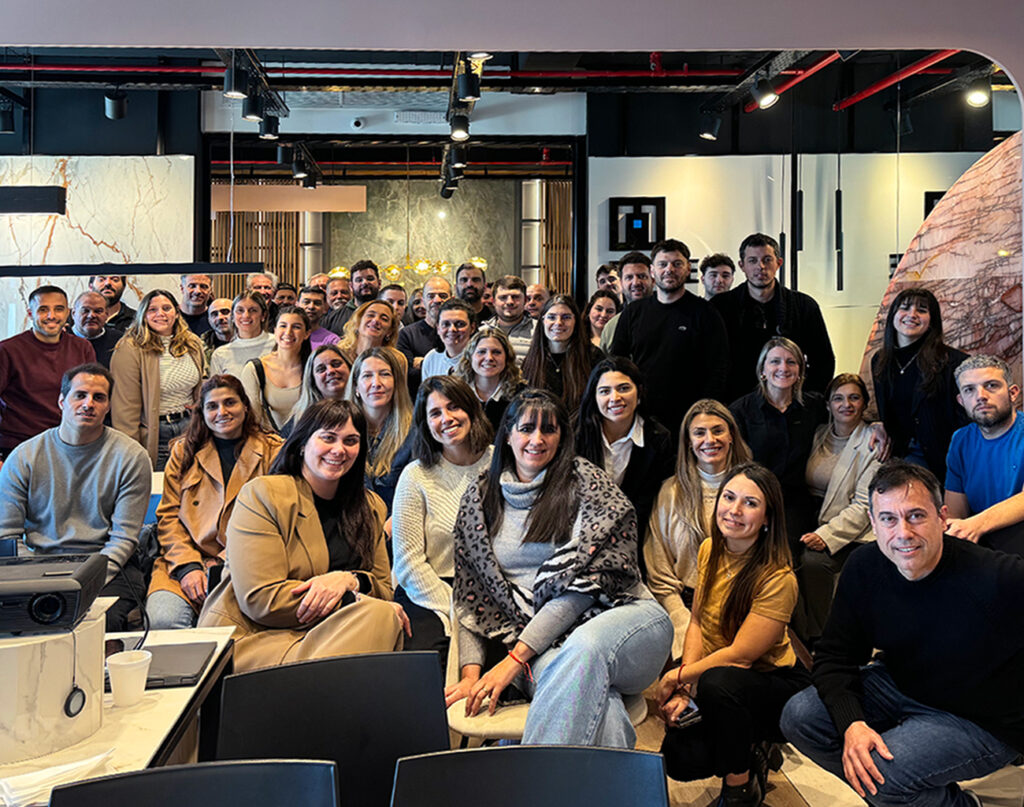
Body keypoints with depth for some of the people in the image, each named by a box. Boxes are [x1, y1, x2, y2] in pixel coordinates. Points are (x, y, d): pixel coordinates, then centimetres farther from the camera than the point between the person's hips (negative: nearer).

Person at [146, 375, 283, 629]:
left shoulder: (273, 452, 9)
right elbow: (168, 517, 11)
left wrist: (224, 564, -8)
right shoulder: (183, 451, 17)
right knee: (162, 618, -28)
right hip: (182, 562, 2)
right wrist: (187, 566, -7)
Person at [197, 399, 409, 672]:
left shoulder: (371, 507, 15)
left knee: (383, 617, -29)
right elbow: (259, 600, -15)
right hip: (251, 638, -6)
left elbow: (383, 588, 11)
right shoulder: (261, 494, -6)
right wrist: (351, 599, -16)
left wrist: (349, 579, -13)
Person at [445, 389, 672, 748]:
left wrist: (514, 658, -15)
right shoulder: (479, 497, 13)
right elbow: (469, 596, 11)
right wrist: (471, 672, -5)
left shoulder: (586, 482, 0)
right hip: (541, 641, 2)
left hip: (620, 615, -1)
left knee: (584, 647, -39)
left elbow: (582, 583, -9)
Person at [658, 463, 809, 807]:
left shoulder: (777, 579, -25)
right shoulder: (710, 550, -3)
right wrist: (683, 690, -8)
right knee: (678, 758, -14)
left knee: (717, 683, -37)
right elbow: (697, 622, 3)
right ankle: (751, 749, 17)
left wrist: (675, 678, -13)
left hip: (776, 685, -6)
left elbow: (740, 655, -22)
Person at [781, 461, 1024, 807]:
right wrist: (851, 723, -23)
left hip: (982, 722, -6)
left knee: (883, 773, -28)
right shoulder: (863, 569, -13)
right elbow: (835, 656, -7)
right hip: (899, 685, 6)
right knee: (798, 718, -7)